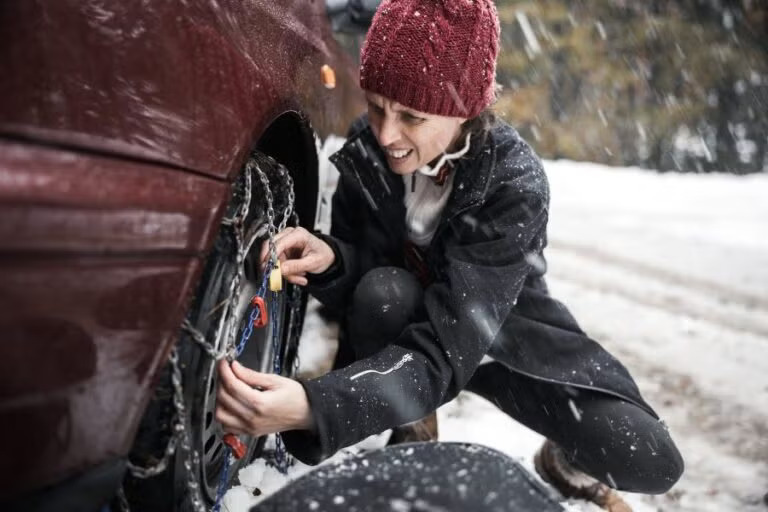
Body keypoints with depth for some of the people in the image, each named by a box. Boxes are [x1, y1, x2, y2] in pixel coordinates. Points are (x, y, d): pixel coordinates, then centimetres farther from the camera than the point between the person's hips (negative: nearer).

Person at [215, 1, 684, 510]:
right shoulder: (365, 150, -19)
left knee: (650, 462, -20)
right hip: (407, 320, 3)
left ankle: (566, 460, 17)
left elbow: (444, 351, -39)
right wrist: (330, 259, -34)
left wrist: (314, 406, -53)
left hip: (503, 335, -2)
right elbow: (360, 286, -8)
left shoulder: (515, 183, -31)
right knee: (384, 289, -35)